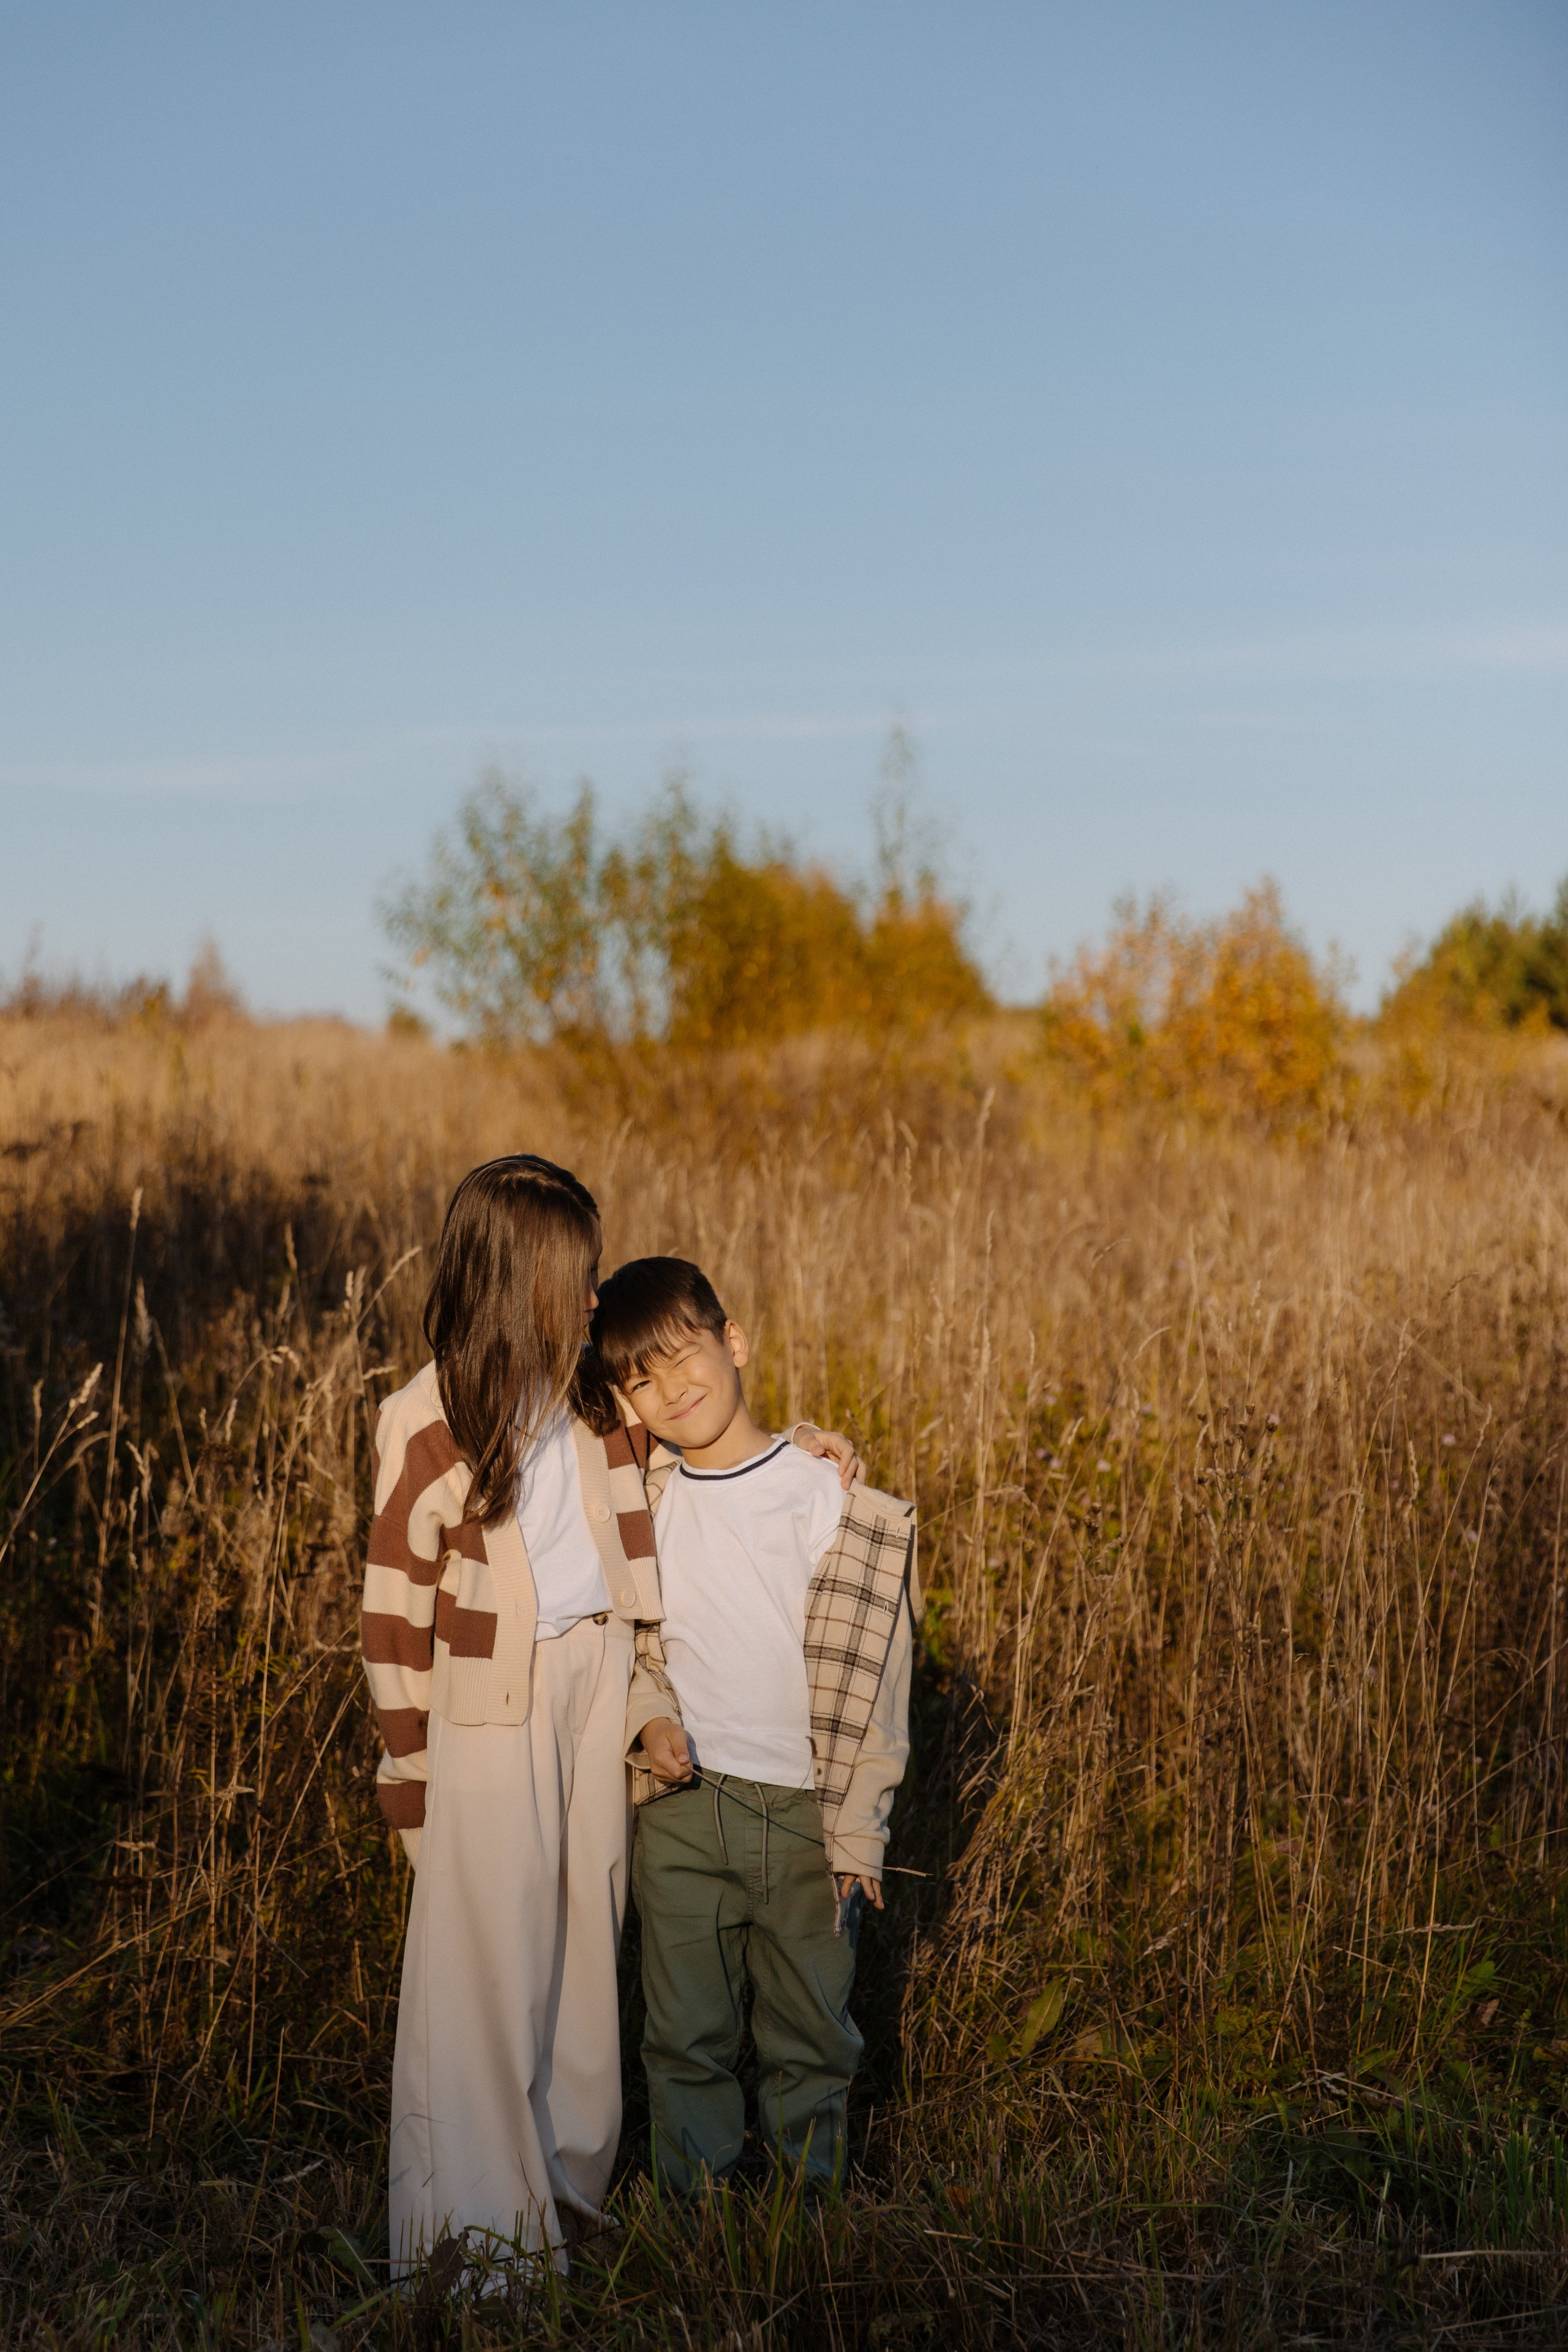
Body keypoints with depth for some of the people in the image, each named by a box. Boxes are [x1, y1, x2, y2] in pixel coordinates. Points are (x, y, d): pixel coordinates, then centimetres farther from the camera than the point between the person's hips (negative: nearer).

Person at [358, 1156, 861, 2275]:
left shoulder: (590, 1390, 3)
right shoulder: (428, 1424, -13)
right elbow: (397, 1608, -9)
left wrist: (790, 1447, 6)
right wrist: (410, 1769, -8)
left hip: (598, 1679, 6)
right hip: (493, 1702, -5)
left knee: (585, 1930, 13)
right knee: (487, 1946, 2)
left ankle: (568, 2181, 29)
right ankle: (474, 2217, 17)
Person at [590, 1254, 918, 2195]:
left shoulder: (827, 1494, -7)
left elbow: (870, 1672, -4)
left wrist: (857, 1828, -7)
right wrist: (650, 1719, -7)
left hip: (805, 1810, -1)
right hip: (683, 1807, 2)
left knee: (811, 2036, 11)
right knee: (687, 2037, 10)